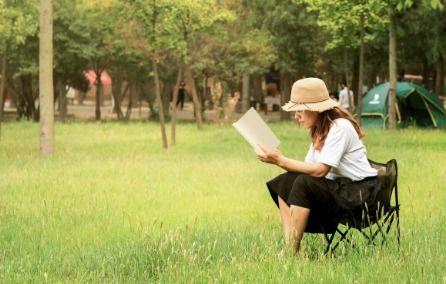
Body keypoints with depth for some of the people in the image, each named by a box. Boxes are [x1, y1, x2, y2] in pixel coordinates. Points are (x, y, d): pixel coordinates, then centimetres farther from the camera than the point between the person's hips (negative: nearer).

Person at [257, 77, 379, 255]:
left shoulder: (340, 127, -17)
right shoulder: (319, 130, 11)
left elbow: (320, 170, -24)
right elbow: (308, 168, 2)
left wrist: (281, 160, -23)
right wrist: (278, 161, -13)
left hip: (360, 191, -9)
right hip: (337, 186, 9)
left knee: (304, 183, -28)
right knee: (284, 183, -5)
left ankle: (292, 250, -24)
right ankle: (290, 246, -17)